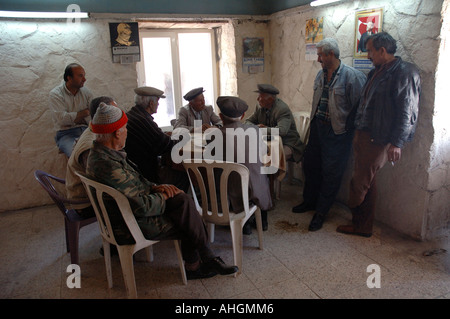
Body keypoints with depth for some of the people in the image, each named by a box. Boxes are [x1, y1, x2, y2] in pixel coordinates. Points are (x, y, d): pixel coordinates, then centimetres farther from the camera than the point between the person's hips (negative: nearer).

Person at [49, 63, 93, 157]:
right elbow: (63, 119, -14)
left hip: (86, 130, 4)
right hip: (66, 133, -4)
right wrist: (86, 112, -6)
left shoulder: (86, 91, 13)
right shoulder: (56, 94, -1)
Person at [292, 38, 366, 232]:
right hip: (317, 127, 8)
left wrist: (348, 130, -13)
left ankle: (321, 212, 15)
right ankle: (310, 201, 35)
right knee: (311, 165, 16)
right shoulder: (321, 74, 9)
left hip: (337, 132, -7)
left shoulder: (352, 76, -14)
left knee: (331, 173, 2)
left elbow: (358, 106, -15)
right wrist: (314, 120, 16)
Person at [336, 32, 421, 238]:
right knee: (367, 183, 15)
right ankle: (363, 226, 27)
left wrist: (397, 143, -21)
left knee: (360, 182, -1)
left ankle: (359, 222, 21)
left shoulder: (405, 73, -12)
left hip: (379, 140, -9)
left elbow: (407, 111, -17)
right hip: (364, 135, 9)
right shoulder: (377, 72, 15)